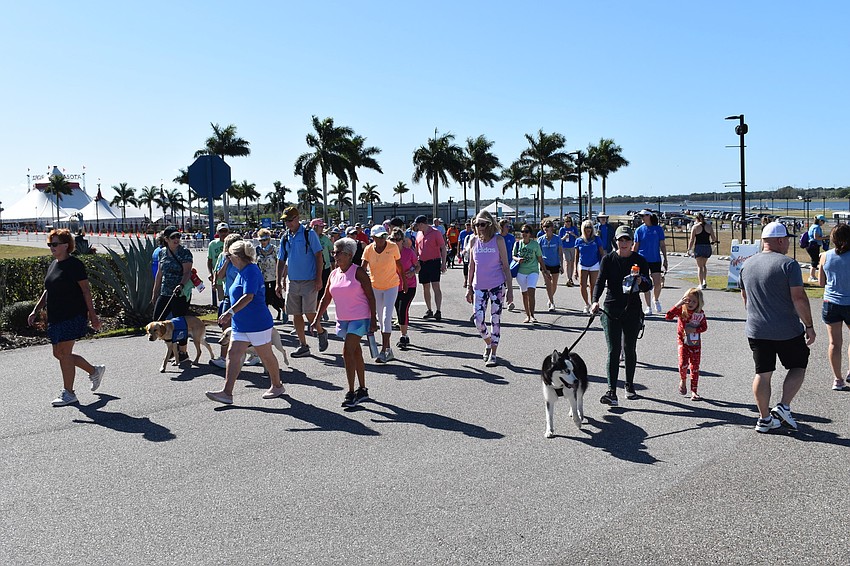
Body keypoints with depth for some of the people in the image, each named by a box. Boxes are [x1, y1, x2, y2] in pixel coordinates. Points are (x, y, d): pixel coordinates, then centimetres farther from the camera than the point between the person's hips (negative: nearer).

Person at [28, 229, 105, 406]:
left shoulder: (74, 264, -11)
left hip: (73, 316, -9)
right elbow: (47, 292, 21)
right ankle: (95, 371, 29)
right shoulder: (53, 264, 14)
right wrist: (35, 310, 15)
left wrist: (92, 314, -14)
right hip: (56, 317, 9)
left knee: (64, 353, -5)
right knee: (59, 353, 12)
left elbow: (86, 290, -12)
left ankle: (68, 393, 6)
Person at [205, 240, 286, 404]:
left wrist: (230, 312, -33)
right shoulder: (242, 272, 12)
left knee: (266, 356, 6)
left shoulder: (251, 271, -18)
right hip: (240, 324, 10)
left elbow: (248, 296, -29)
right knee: (233, 354, 1)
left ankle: (277, 386, 24)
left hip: (257, 323, -10)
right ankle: (227, 392, -1)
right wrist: (231, 315, 24)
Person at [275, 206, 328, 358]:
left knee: (309, 313, -9)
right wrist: (278, 282, 10)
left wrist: (318, 279, -13)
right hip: (292, 281, 5)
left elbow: (319, 256, -7)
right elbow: (281, 261, 14)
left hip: (309, 281, -5)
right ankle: (303, 345, 17)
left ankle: (321, 333, 20)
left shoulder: (309, 234, -5)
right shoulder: (285, 237, 10)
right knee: (296, 314, 6)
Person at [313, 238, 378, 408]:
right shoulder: (334, 274, 7)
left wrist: (373, 320, -13)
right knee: (356, 353, 14)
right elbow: (326, 298, 12)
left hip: (359, 318, -7)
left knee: (348, 352, -15)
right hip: (343, 319, 7)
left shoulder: (358, 272, -11)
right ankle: (362, 390, 24)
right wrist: (317, 319, 6)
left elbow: (370, 297, -10)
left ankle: (351, 393, -9)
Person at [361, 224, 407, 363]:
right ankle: (388, 350, 20)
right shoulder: (368, 250, -8)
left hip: (391, 286, -3)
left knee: (386, 318, -13)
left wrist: (404, 281, 10)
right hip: (375, 287, 3)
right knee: (381, 319, 9)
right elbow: (363, 268, -11)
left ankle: (383, 351, -11)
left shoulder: (393, 247, -12)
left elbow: (399, 265, 2)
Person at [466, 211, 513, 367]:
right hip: (479, 286, 3)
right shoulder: (474, 241, 4)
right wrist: (469, 287, 10)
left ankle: (493, 354, 12)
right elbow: (472, 265, 12)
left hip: (497, 285, -3)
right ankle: (488, 343, 25)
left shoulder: (498, 240, -4)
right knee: (478, 320, -4)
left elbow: (505, 265, -3)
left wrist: (510, 289, -5)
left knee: (495, 320, 1)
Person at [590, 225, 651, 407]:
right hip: (611, 309, -1)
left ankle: (629, 386, 29)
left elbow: (648, 285, 1)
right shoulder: (608, 259, 2)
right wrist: (595, 301, -23)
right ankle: (611, 391, -10)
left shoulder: (640, 260, 4)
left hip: (633, 310, 1)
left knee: (630, 349, 10)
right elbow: (600, 281, -6)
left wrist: (641, 281, -23)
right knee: (613, 351, -7)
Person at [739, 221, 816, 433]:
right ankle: (783, 407, 5)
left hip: (756, 331, 5)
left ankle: (764, 418, 15)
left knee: (763, 373, 10)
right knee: (798, 366, 15)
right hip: (787, 331, -5)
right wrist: (809, 326, -10)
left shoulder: (747, 264, 7)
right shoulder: (788, 264, -13)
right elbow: (799, 298, -17)